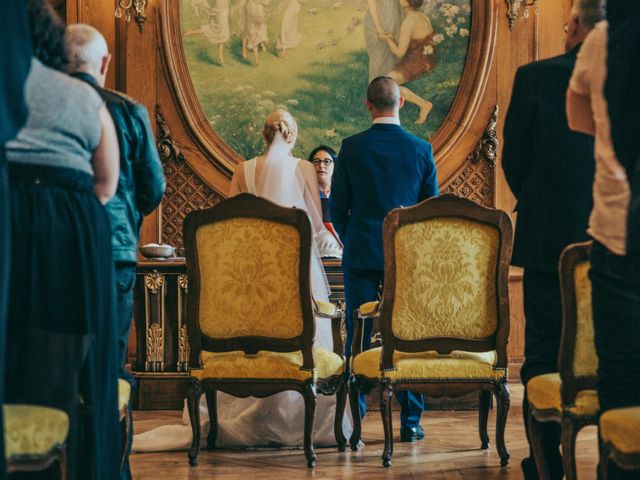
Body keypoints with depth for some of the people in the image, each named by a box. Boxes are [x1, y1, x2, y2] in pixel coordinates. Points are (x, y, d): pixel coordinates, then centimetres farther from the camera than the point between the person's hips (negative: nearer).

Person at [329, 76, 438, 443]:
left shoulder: (351, 148, -3)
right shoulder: (421, 149, 0)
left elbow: (338, 206, 2)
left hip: (361, 255, 0)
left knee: (358, 337, 3)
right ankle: (410, 421, 7)